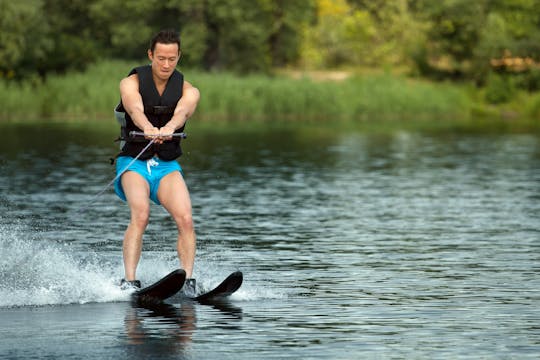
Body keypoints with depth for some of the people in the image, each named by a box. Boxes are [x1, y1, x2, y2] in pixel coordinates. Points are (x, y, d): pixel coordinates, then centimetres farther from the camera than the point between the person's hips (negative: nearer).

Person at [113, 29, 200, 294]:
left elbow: (181, 112, -23)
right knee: (140, 215, -28)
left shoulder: (188, 91, 1)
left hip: (167, 165, 3)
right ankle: (129, 282, -34)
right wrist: (148, 128, -51)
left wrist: (169, 128, -48)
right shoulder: (131, 83, -4)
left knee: (185, 219, -21)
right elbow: (136, 108, -27)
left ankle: (188, 281, -21)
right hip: (133, 162, -3)